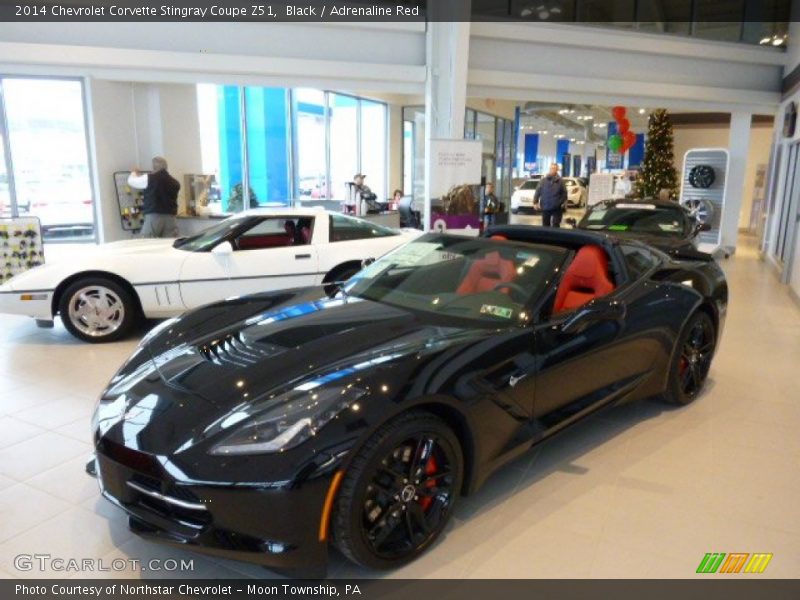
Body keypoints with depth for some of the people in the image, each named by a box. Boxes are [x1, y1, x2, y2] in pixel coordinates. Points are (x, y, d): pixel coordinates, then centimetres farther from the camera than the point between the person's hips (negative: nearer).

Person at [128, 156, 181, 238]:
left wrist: (134, 173, 36)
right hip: (170, 218, 4)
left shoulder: (149, 178, -2)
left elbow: (131, 180, 12)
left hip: (153, 217, -4)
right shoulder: (174, 182, 11)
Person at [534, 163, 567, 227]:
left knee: (556, 225, -3)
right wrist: (535, 201, -1)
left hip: (556, 208, -2)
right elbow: (538, 191, 2)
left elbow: (564, 193, 0)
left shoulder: (560, 180, -2)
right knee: (545, 225, 11)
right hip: (545, 207, 2)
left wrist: (564, 203, -9)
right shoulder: (544, 180, 0)